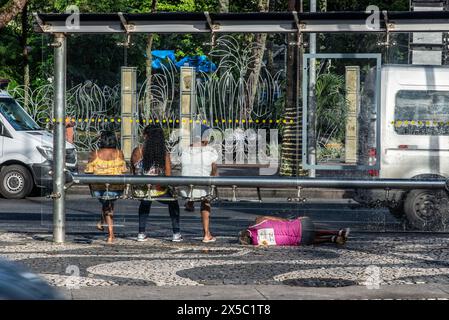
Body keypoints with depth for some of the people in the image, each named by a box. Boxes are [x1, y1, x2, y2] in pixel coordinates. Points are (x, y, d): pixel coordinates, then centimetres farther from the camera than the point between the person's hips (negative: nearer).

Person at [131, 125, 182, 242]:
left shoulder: (137, 152, -6)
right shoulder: (164, 154, -9)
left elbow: (133, 172, 6)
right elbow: (168, 176, -8)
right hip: (159, 192, -1)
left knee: (145, 202, 38)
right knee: (173, 202, 32)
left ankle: (141, 233, 34)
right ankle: (176, 234, 28)